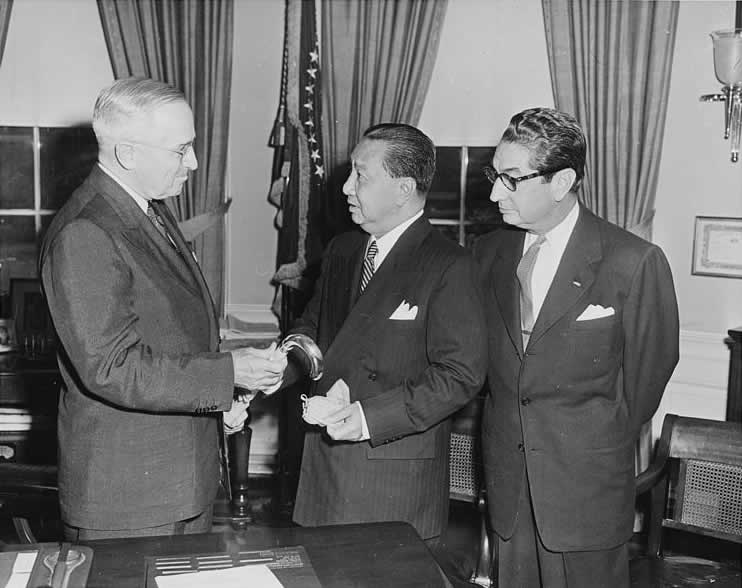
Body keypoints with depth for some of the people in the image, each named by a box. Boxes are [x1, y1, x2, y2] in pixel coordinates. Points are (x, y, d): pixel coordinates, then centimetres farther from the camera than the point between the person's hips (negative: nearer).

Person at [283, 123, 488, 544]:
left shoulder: (449, 267, -11)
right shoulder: (341, 250, 12)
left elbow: (461, 374, -16)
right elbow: (312, 328, 20)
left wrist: (371, 417, -20)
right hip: (324, 465, 6)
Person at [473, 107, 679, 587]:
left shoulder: (635, 262, -14)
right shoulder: (490, 252, 3)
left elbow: (649, 368, -3)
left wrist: (605, 447, 6)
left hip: (588, 486, -4)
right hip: (507, 480, 5)